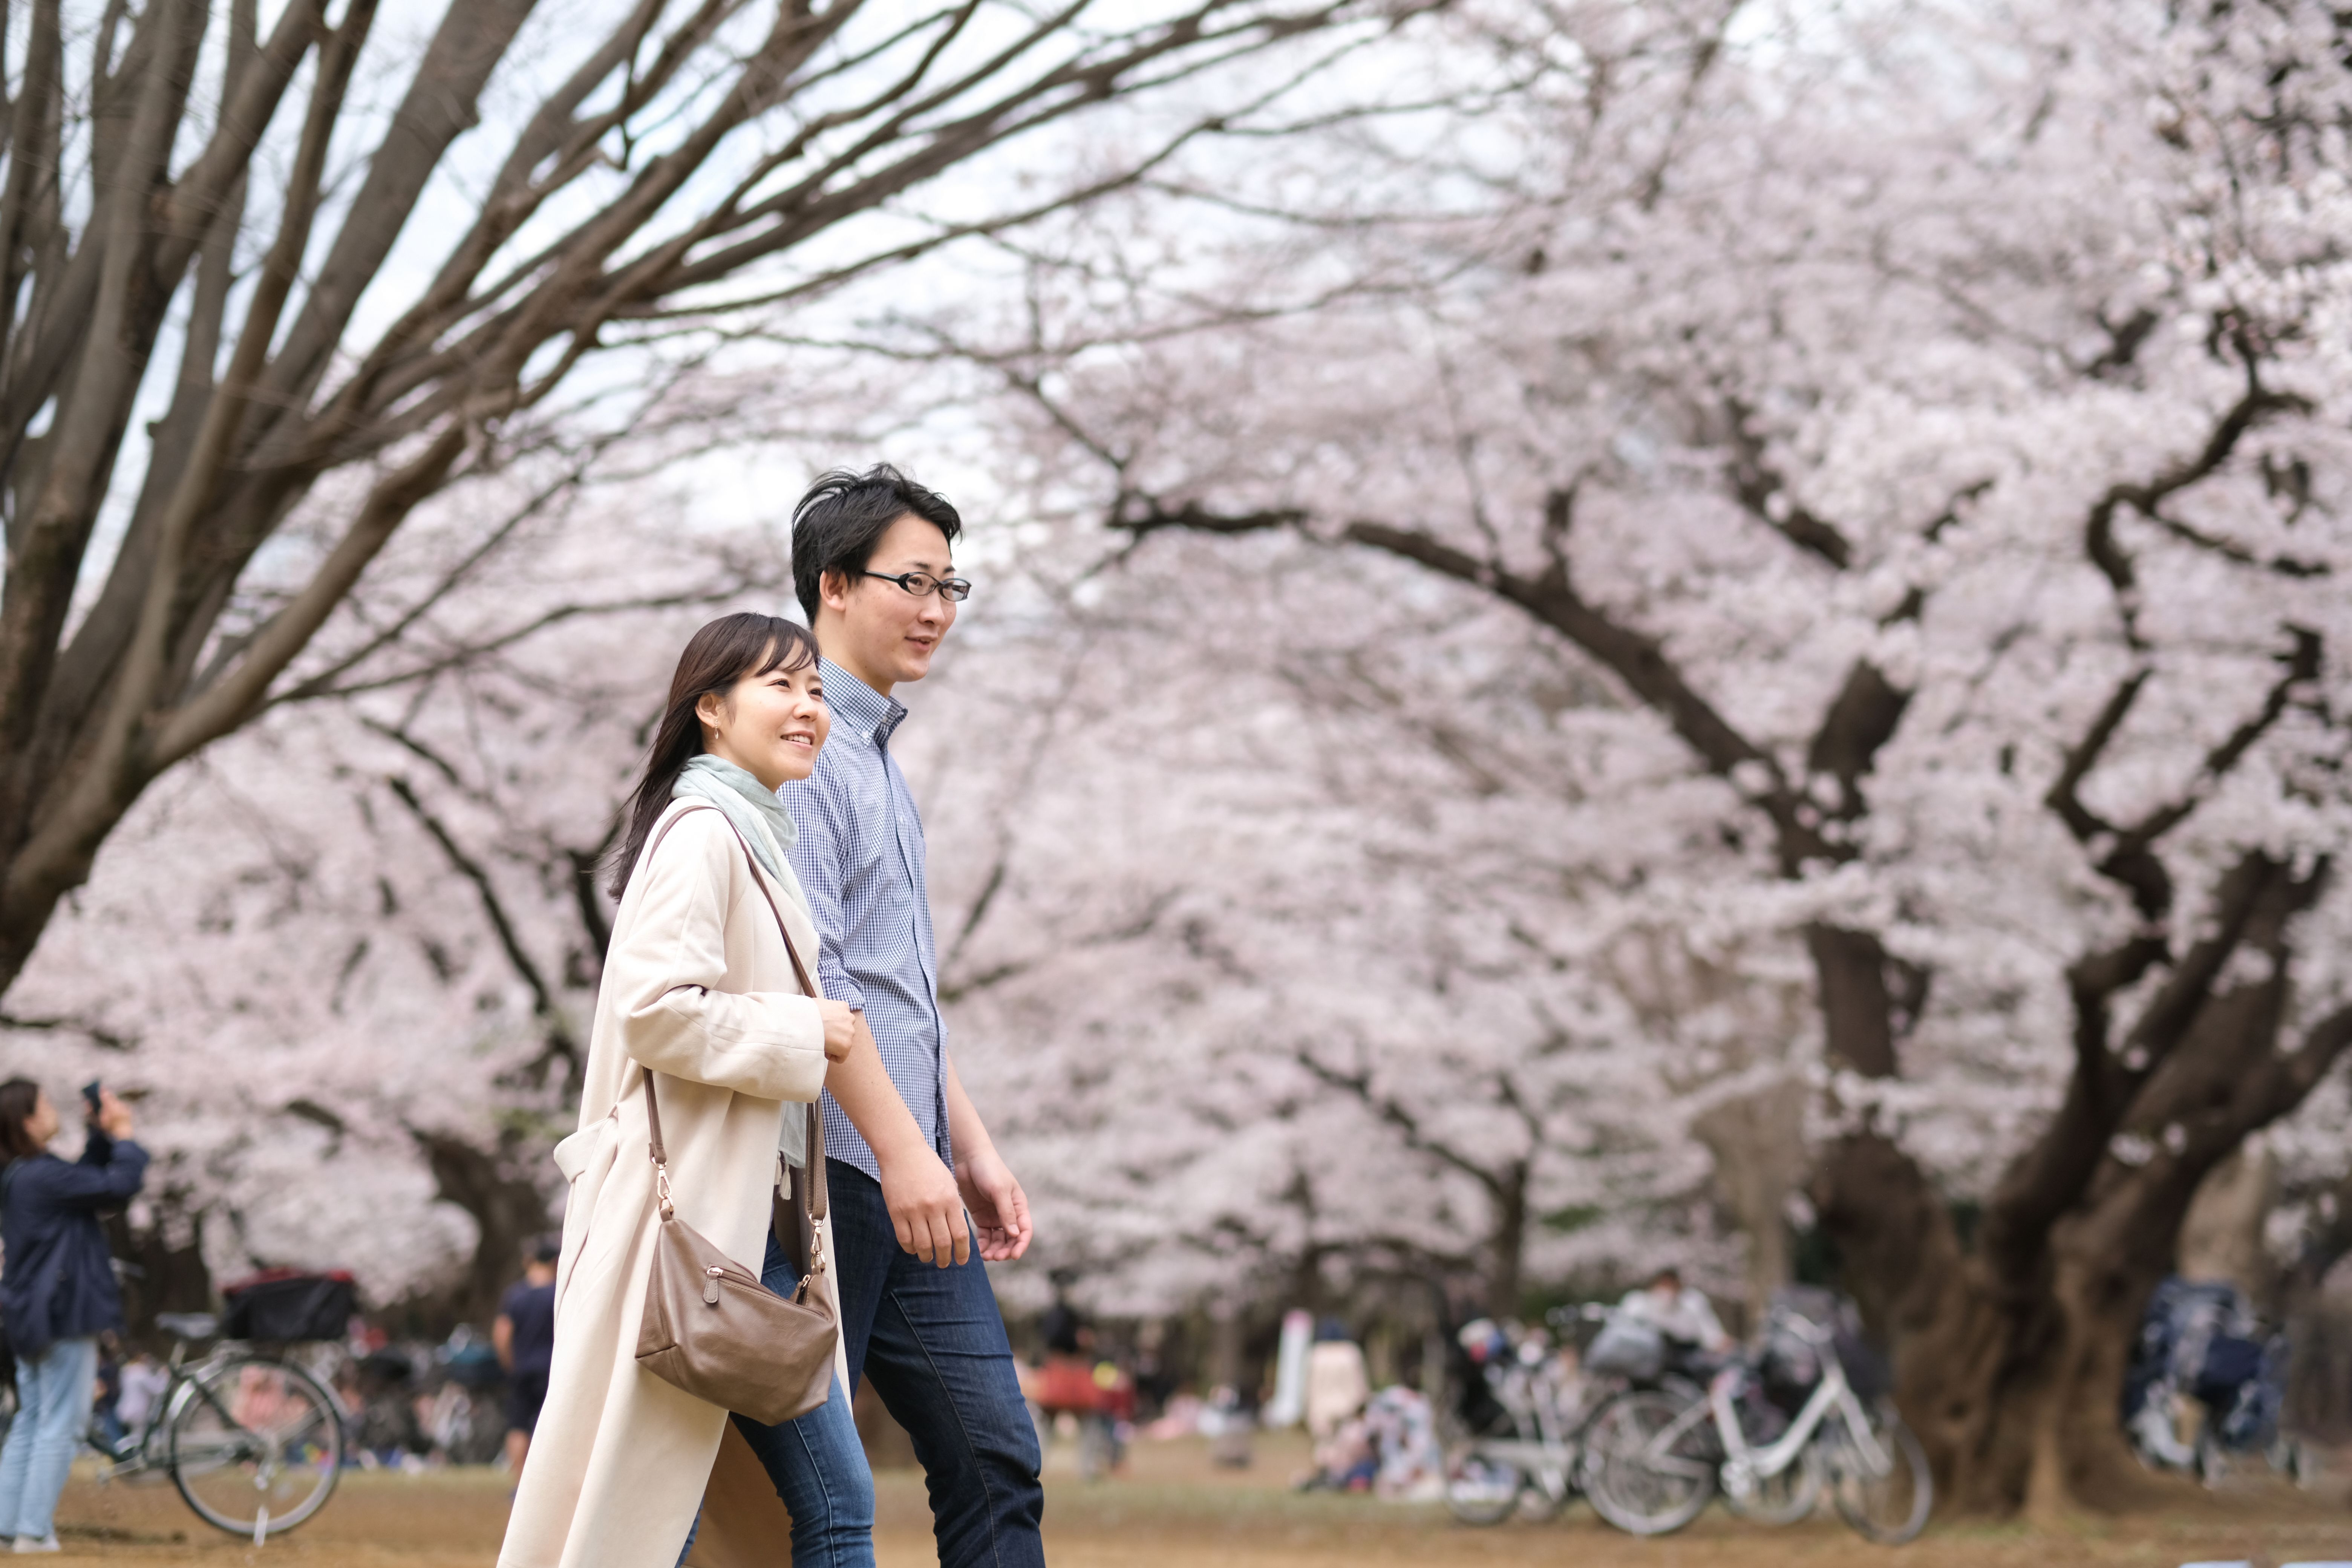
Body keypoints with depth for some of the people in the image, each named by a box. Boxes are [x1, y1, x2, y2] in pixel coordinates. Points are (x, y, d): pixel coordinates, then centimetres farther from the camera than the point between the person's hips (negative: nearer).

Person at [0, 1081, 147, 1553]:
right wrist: (123, 1133, -7)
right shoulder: (43, 1175, -19)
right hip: (64, 1317, -10)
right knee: (61, 1423, -5)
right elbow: (119, 1185, -20)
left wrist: (102, 1135, 11)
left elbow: (86, 1180, 20)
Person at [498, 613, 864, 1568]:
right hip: (691, 1213, -10)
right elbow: (656, 1011, -22)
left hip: (750, 1223, 10)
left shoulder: (757, 836, 21)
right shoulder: (702, 830, -11)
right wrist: (805, 1032, -13)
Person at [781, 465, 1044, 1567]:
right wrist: (902, 1149, -23)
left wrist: (972, 1148, 22)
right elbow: (804, 975, -19)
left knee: (993, 1457, 3)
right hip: (826, 1178, -9)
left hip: (908, 1184, 9)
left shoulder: (881, 760, 21)